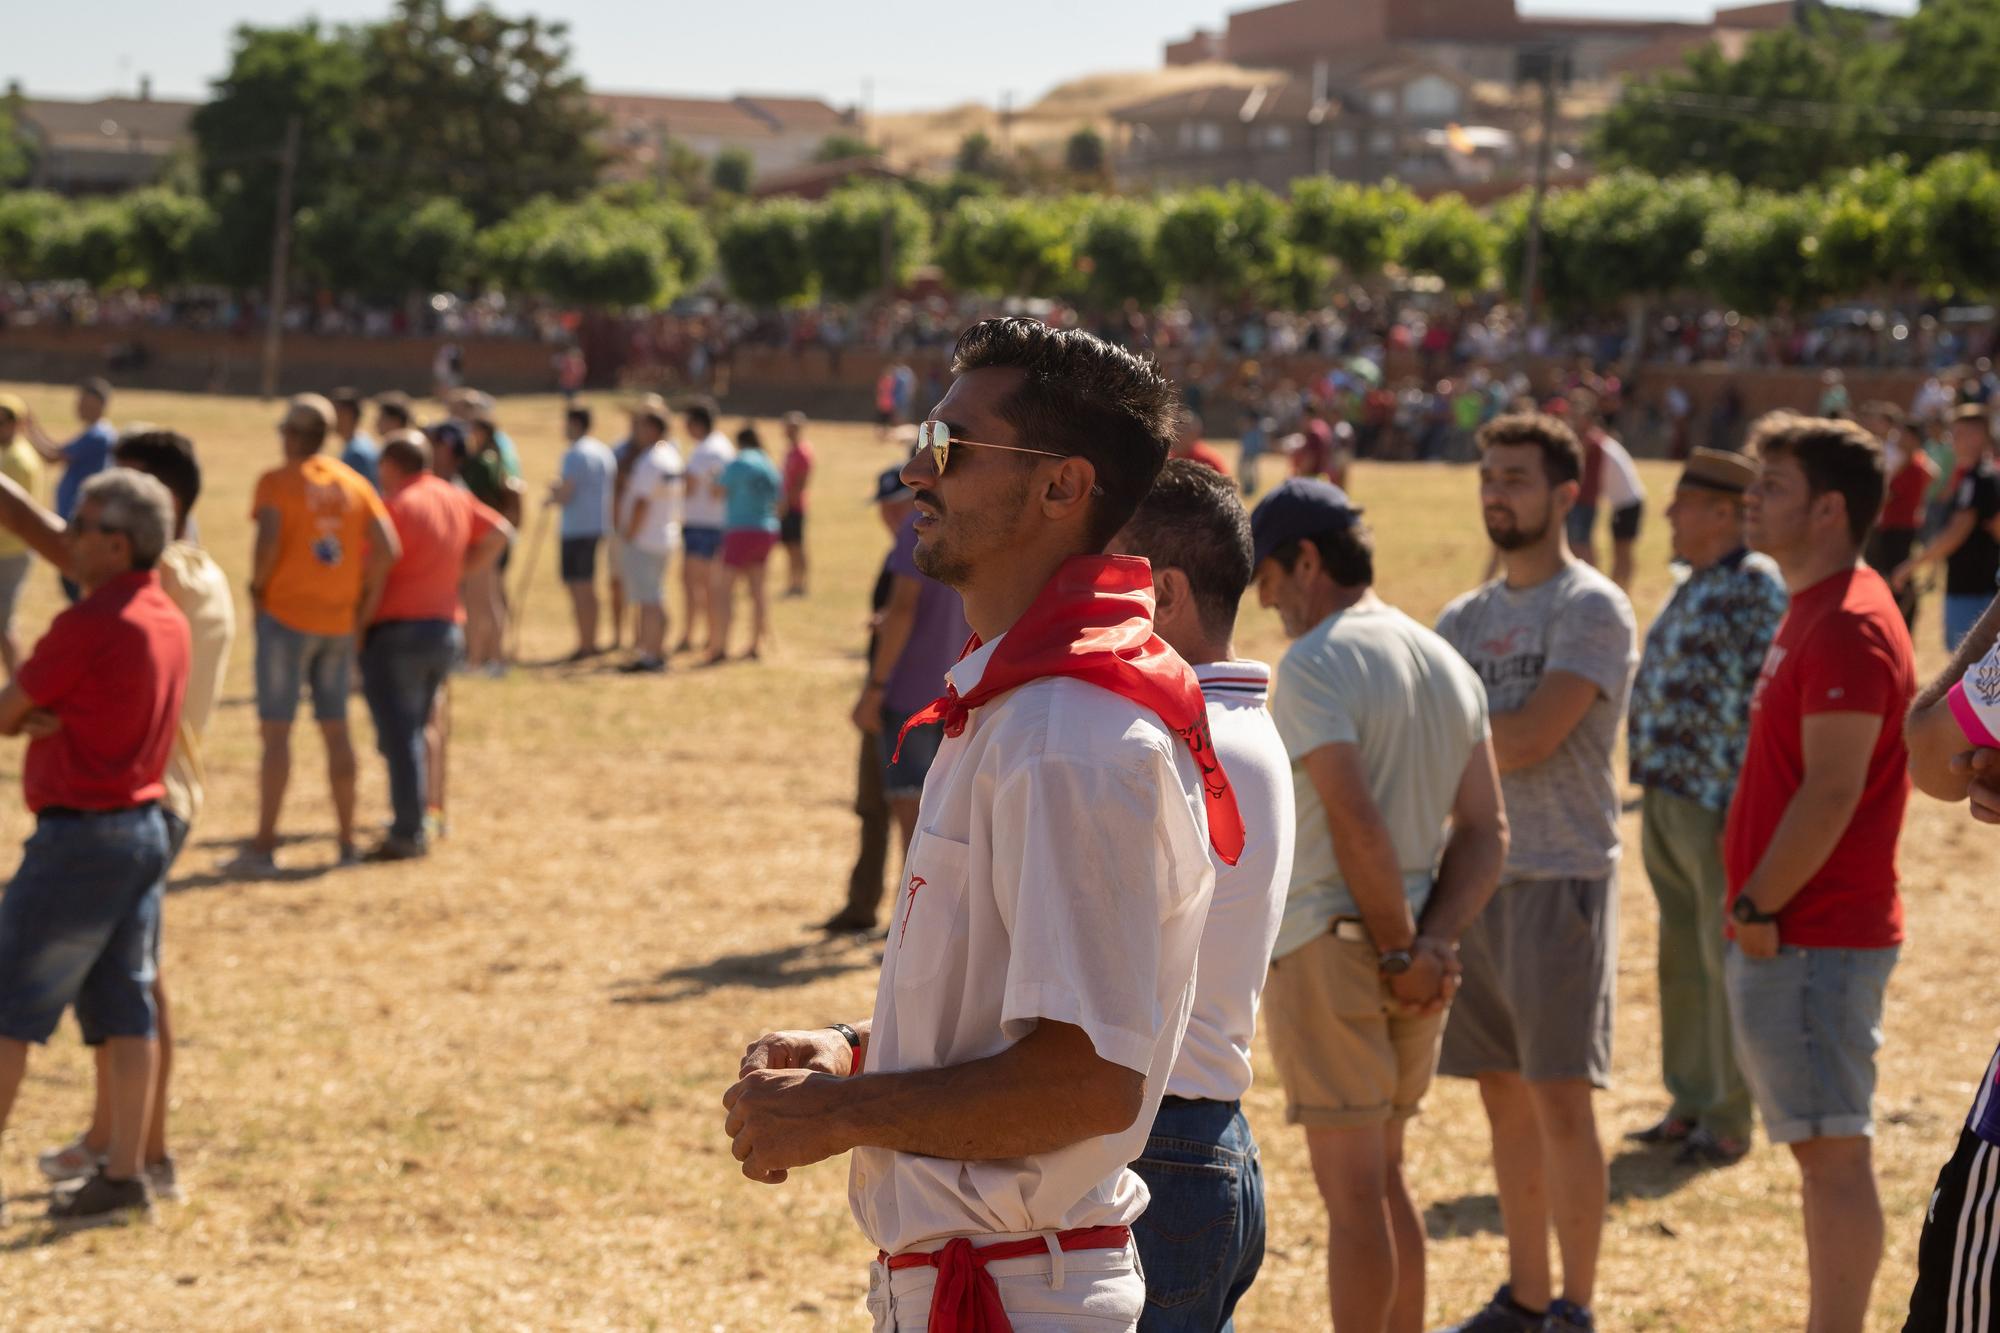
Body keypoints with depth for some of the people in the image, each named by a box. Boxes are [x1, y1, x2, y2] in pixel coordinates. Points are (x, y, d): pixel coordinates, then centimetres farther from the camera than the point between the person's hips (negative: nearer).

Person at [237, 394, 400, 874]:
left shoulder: (277, 482, -7)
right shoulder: (354, 484, 7)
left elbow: (268, 541, -21)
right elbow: (388, 547, 0)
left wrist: (258, 587, -5)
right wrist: (365, 604, 7)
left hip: (286, 616, -5)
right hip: (340, 621, 5)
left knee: (276, 730, -3)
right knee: (336, 729, 14)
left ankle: (264, 847, -4)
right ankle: (347, 839, 18)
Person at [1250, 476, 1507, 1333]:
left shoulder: (1314, 665, -13)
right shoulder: (1447, 664, 12)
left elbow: (1358, 828, -22)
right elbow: (1486, 834, 7)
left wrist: (1400, 951, -13)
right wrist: (1433, 944, -2)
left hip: (1330, 945, -8)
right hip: (1412, 961, 8)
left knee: (1351, 1191, -2)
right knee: (1384, 1178, 18)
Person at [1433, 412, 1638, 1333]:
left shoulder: (1591, 609, -9)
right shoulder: (1464, 619, 14)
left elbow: (1531, 738, -18)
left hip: (1561, 881, -7)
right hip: (1477, 878, 7)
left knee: (1560, 1099, -6)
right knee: (1504, 1097, 12)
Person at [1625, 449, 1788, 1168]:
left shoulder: (1757, 586, -13)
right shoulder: (1693, 584, 15)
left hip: (1718, 805, -9)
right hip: (1666, 800, 9)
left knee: (1725, 962, -1)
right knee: (1681, 962, 15)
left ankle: (1729, 1121, 7)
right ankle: (1689, 1104, 25)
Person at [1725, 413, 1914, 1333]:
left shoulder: (1848, 627, -17)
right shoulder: (1815, 613, 15)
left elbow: (1832, 793, -22)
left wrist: (1759, 910, -17)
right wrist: (1758, 910, 16)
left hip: (1814, 939, -10)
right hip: (1800, 935, 10)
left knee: (1833, 1153, -6)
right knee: (1823, 1150, 14)